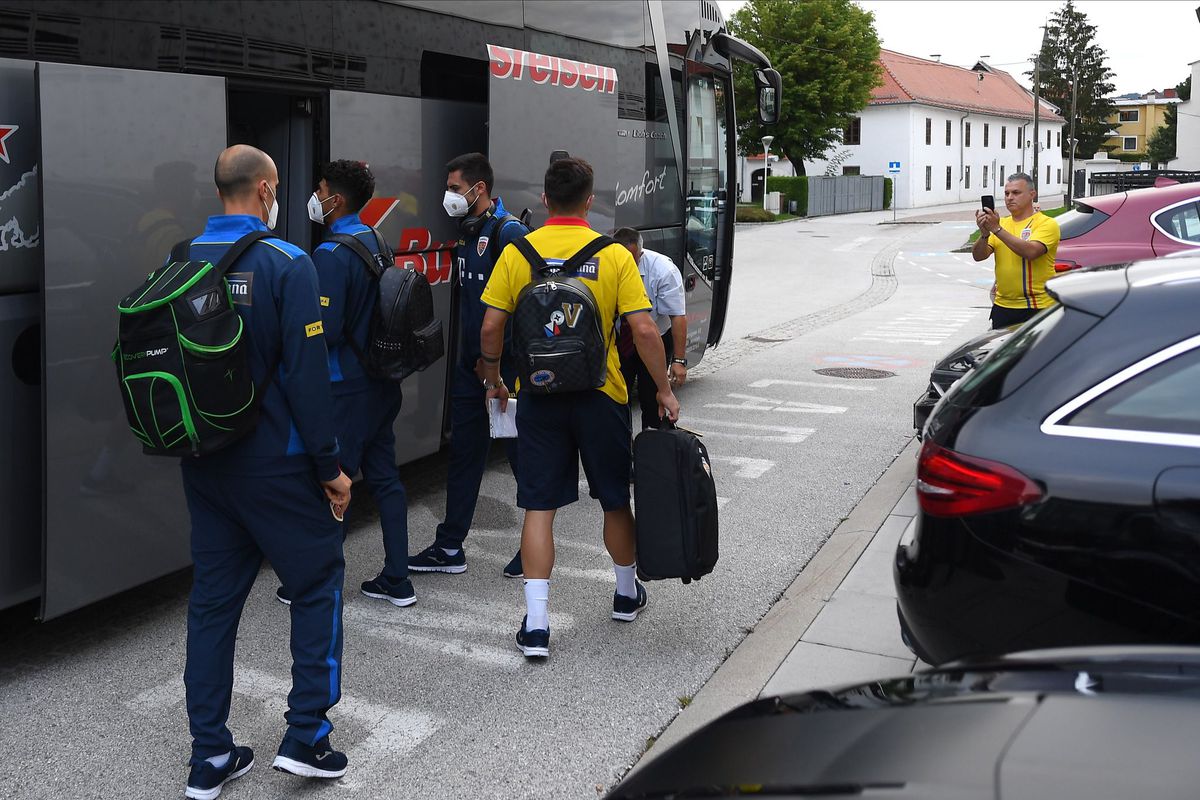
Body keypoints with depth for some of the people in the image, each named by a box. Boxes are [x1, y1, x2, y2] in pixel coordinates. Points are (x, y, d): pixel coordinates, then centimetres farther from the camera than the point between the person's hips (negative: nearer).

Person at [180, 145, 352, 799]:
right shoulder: (287, 264, -13)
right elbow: (306, 373, -17)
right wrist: (330, 467, -10)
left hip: (203, 465, 6)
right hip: (273, 464, -5)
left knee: (212, 596, 13)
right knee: (317, 582, 11)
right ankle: (306, 736, 9)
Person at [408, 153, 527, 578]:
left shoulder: (508, 232, -13)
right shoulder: (467, 234, 14)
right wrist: (470, 357, 15)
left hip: (504, 366, -9)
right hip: (471, 365, 9)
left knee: (521, 454, 3)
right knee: (462, 455, 12)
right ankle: (449, 548, 20)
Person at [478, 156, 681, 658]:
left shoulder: (517, 253, -4)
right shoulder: (614, 256, -6)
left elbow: (491, 326, -4)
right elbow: (643, 329, -10)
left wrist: (493, 379, 12)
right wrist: (664, 389, 0)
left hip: (538, 396, 0)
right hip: (600, 395, 0)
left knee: (539, 507, 5)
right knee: (615, 499, 18)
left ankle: (536, 624, 1)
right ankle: (627, 594, 37)